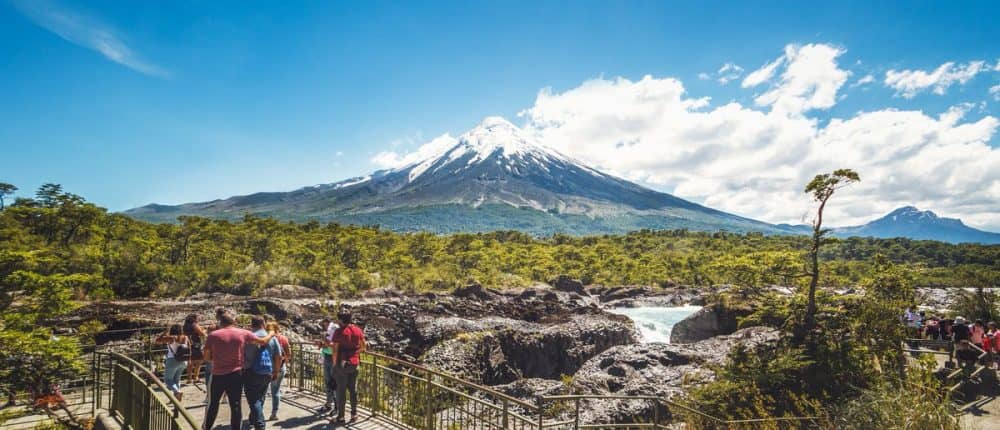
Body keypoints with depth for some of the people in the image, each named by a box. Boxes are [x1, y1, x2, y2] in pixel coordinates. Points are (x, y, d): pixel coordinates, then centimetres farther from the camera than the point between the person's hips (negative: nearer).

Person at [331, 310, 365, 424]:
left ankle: (341, 416, 13)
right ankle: (354, 414, 20)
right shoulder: (358, 330, 1)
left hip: (342, 364, -4)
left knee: (341, 390, 6)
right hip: (355, 363, 4)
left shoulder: (339, 332, -13)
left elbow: (335, 350, -12)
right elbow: (363, 347, 7)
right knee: (353, 389, 14)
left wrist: (334, 363, -2)